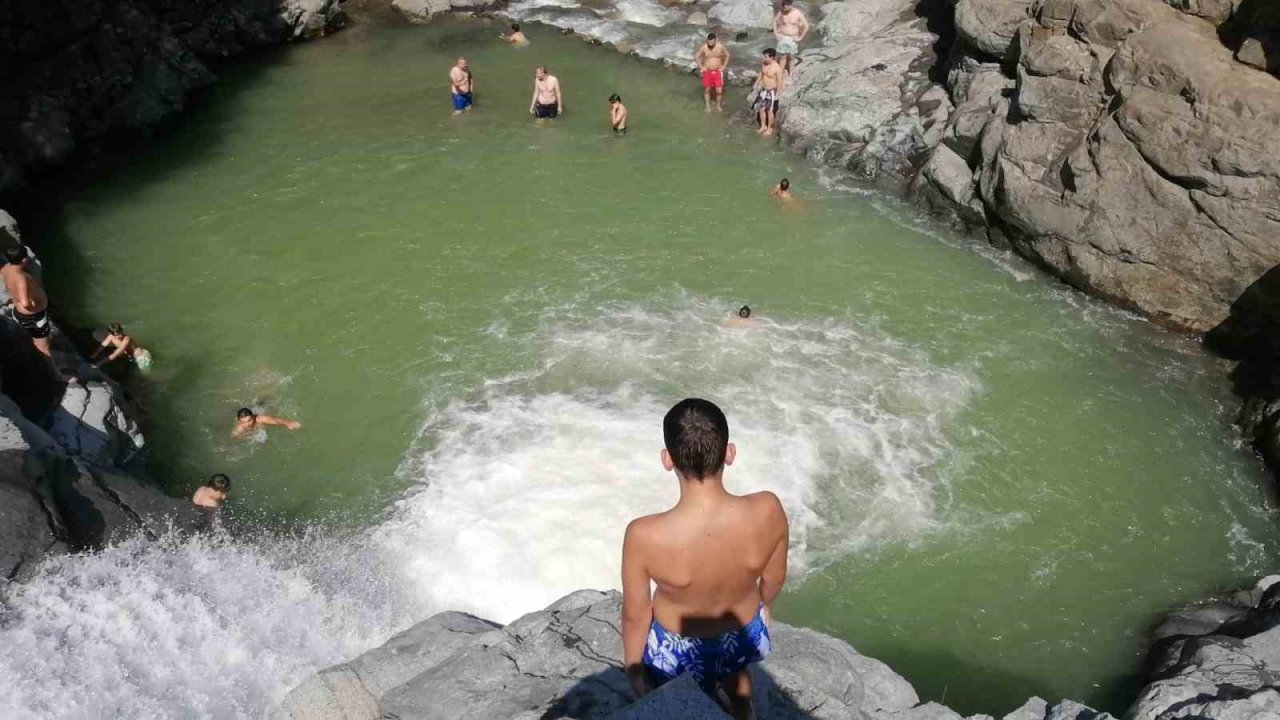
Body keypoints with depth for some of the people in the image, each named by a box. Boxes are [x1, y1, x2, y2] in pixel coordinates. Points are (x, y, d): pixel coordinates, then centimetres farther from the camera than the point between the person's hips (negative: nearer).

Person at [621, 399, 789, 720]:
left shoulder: (645, 536, -37)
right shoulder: (767, 511, -31)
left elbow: (635, 615, -20)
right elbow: (774, 578, -10)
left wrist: (634, 669, 0)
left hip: (677, 652, -2)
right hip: (745, 636, 3)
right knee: (735, 681, 38)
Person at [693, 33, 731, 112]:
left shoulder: (720, 47, -12)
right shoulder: (704, 47, -13)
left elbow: (727, 55, 4)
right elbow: (696, 56, 1)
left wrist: (724, 66, -1)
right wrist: (701, 67, -4)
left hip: (718, 71, 0)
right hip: (707, 72, 0)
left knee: (719, 90, -1)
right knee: (707, 89, 8)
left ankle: (718, 105, 22)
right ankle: (708, 106, 26)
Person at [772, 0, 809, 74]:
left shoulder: (798, 13, -13)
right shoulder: (781, 12, -6)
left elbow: (806, 26, -8)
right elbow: (775, 21, 12)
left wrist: (800, 38, -10)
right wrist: (775, 33, 4)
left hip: (793, 39, -2)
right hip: (782, 38, 2)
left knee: (791, 57, 6)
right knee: (783, 57, 4)